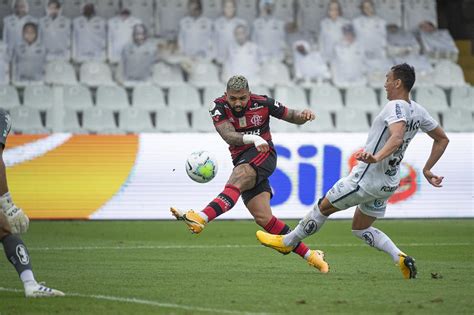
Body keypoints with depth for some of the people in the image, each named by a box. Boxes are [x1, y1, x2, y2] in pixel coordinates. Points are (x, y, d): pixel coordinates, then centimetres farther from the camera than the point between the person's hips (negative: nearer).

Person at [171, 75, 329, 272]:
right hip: (242, 161, 4)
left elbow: (292, 117, 9)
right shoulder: (219, 107, -4)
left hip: (263, 154, -4)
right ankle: (309, 255, -3)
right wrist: (253, 138, -37)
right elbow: (229, 136, -20)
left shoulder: (262, 103, -4)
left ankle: (200, 219, -53)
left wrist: (304, 115, -14)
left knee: (236, 181, -33)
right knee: (263, 218, -7)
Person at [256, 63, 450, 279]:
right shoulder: (418, 111, 6)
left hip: (366, 178, -8)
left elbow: (396, 138, -39)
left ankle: (287, 242, 25)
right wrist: (427, 169, 18)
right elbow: (442, 139, 15)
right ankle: (400, 257, 0)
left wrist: (377, 158, -51)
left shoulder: (396, 107, -21)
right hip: (389, 183, 8)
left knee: (323, 207, 10)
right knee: (360, 229, 19)